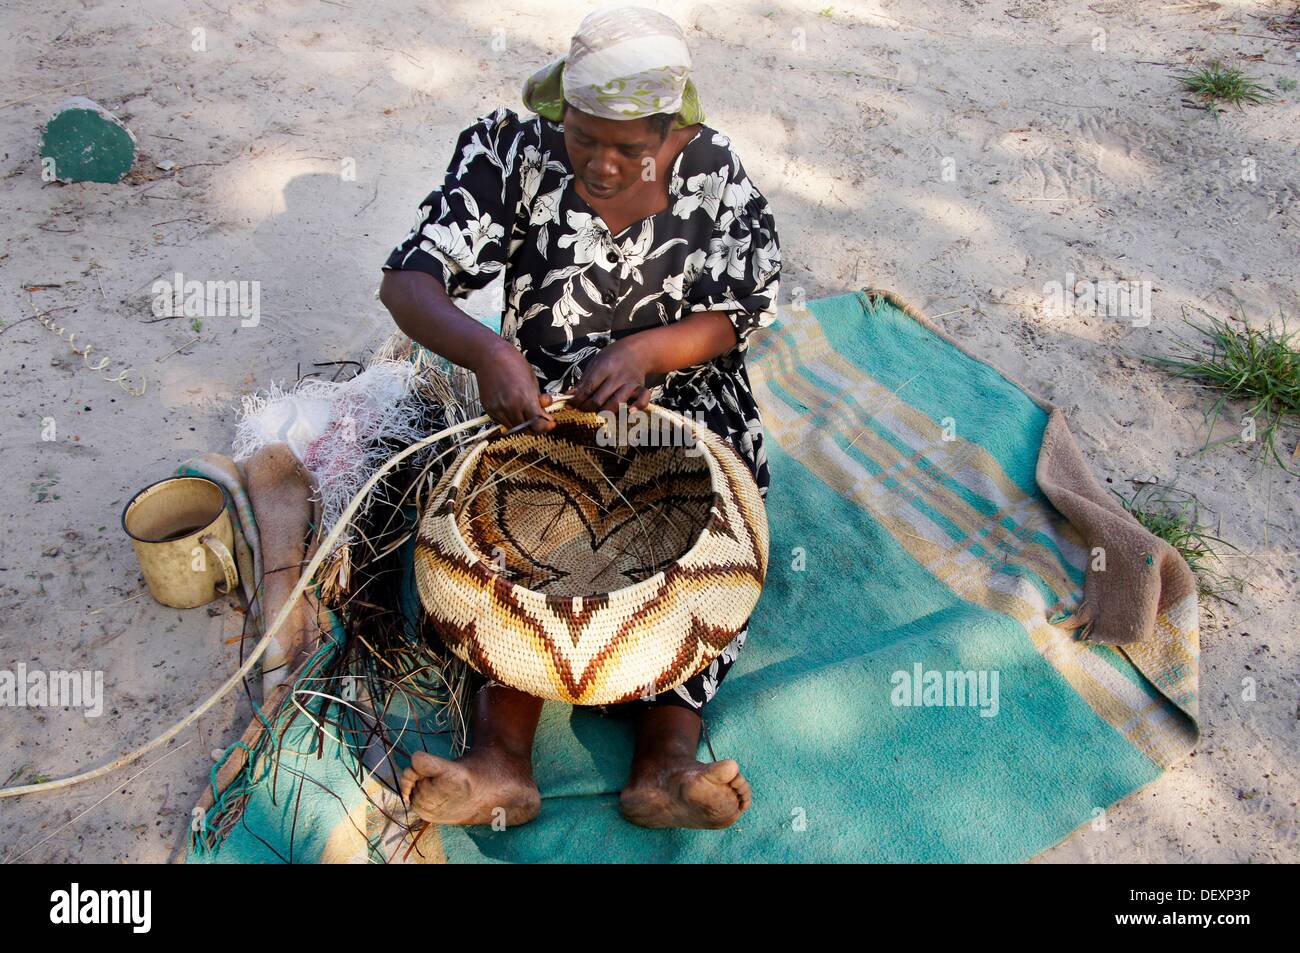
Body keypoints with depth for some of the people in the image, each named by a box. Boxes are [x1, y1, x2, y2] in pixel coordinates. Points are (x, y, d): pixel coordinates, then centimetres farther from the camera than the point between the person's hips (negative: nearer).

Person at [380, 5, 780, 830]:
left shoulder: (714, 169, -6)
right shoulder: (516, 155, -10)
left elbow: (733, 319, -4)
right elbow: (408, 282, -17)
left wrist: (644, 349, -25)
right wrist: (487, 351, -37)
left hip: (683, 399, 0)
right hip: (543, 401, 0)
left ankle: (668, 757, -32)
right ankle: (502, 759, -30)